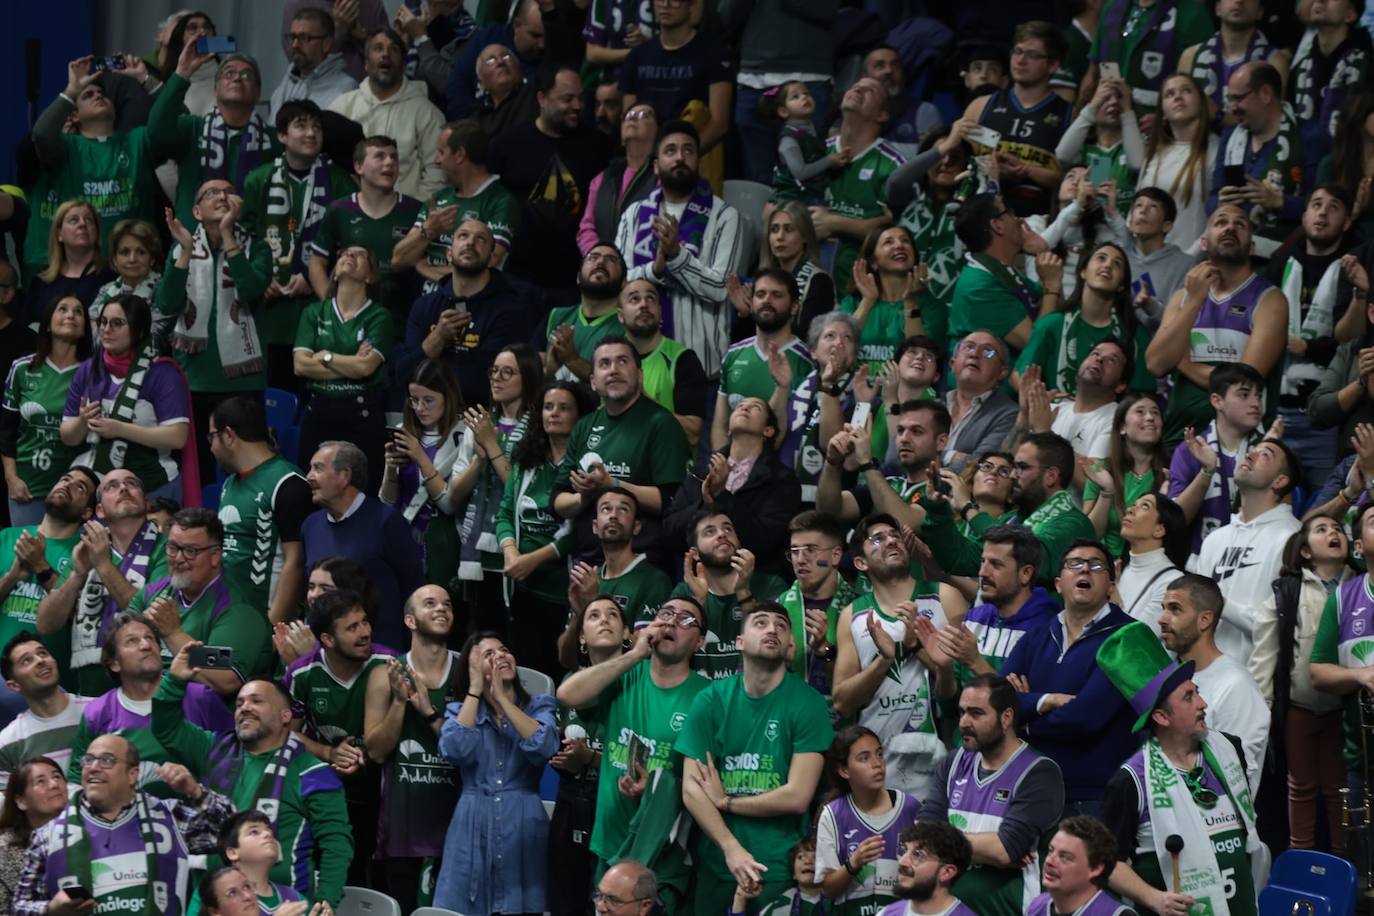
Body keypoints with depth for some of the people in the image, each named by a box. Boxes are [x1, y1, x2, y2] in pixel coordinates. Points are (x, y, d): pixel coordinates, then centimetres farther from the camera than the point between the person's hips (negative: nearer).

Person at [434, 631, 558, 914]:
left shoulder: (539, 707, 7)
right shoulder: (460, 710, 11)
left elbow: (544, 747, -14)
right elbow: (455, 750, -11)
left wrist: (502, 697, -9)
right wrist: (475, 689, -4)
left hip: (523, 830, -1)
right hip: (472, 828, 1)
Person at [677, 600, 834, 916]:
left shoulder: (807, 703, -6)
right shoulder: (710, 700, 2)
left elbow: (797, 797, -11)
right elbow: (691, 790, -3)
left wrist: (725, 802, -4)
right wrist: (731, 848, -16)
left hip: (781, 867, -3)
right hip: (717, 863, 3)